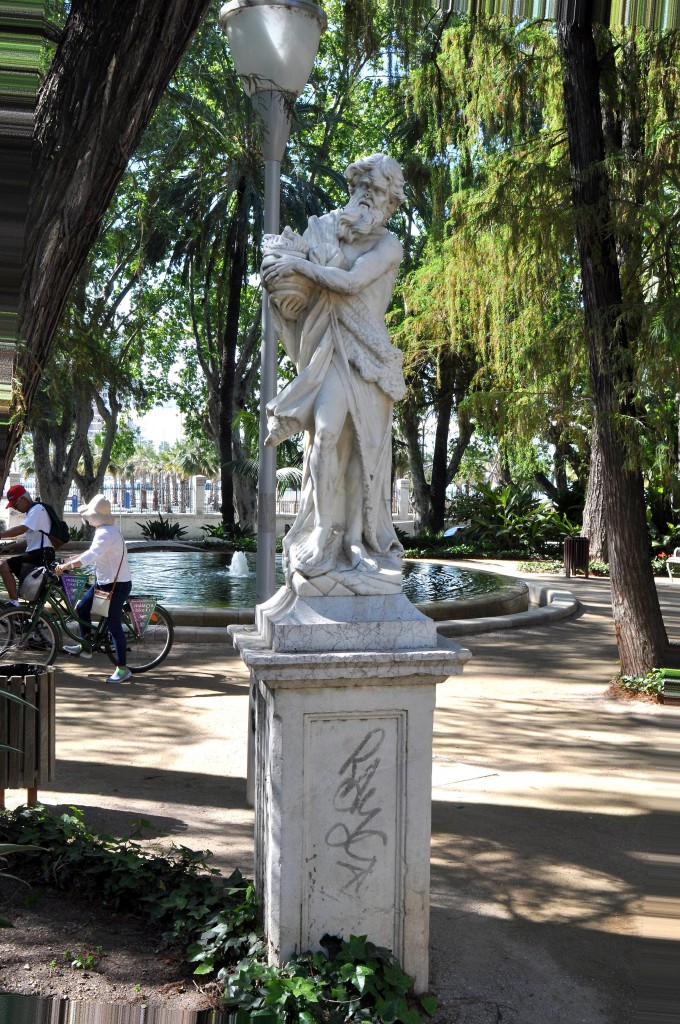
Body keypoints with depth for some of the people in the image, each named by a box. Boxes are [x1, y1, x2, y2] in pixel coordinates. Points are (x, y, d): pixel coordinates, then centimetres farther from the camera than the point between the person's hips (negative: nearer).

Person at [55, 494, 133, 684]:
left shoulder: (106, 533, -24)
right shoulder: (105, 530, 9)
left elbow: (91, 556, -36)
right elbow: (93, 552, 23)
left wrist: (65, 566, -33)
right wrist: (72, 559, 18)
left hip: (117, 585, -10)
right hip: (103, 581, 10)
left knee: (114, 626, -6)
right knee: (82, 608, 16)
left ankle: (122, 669, 1)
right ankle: (85, 647, 30)